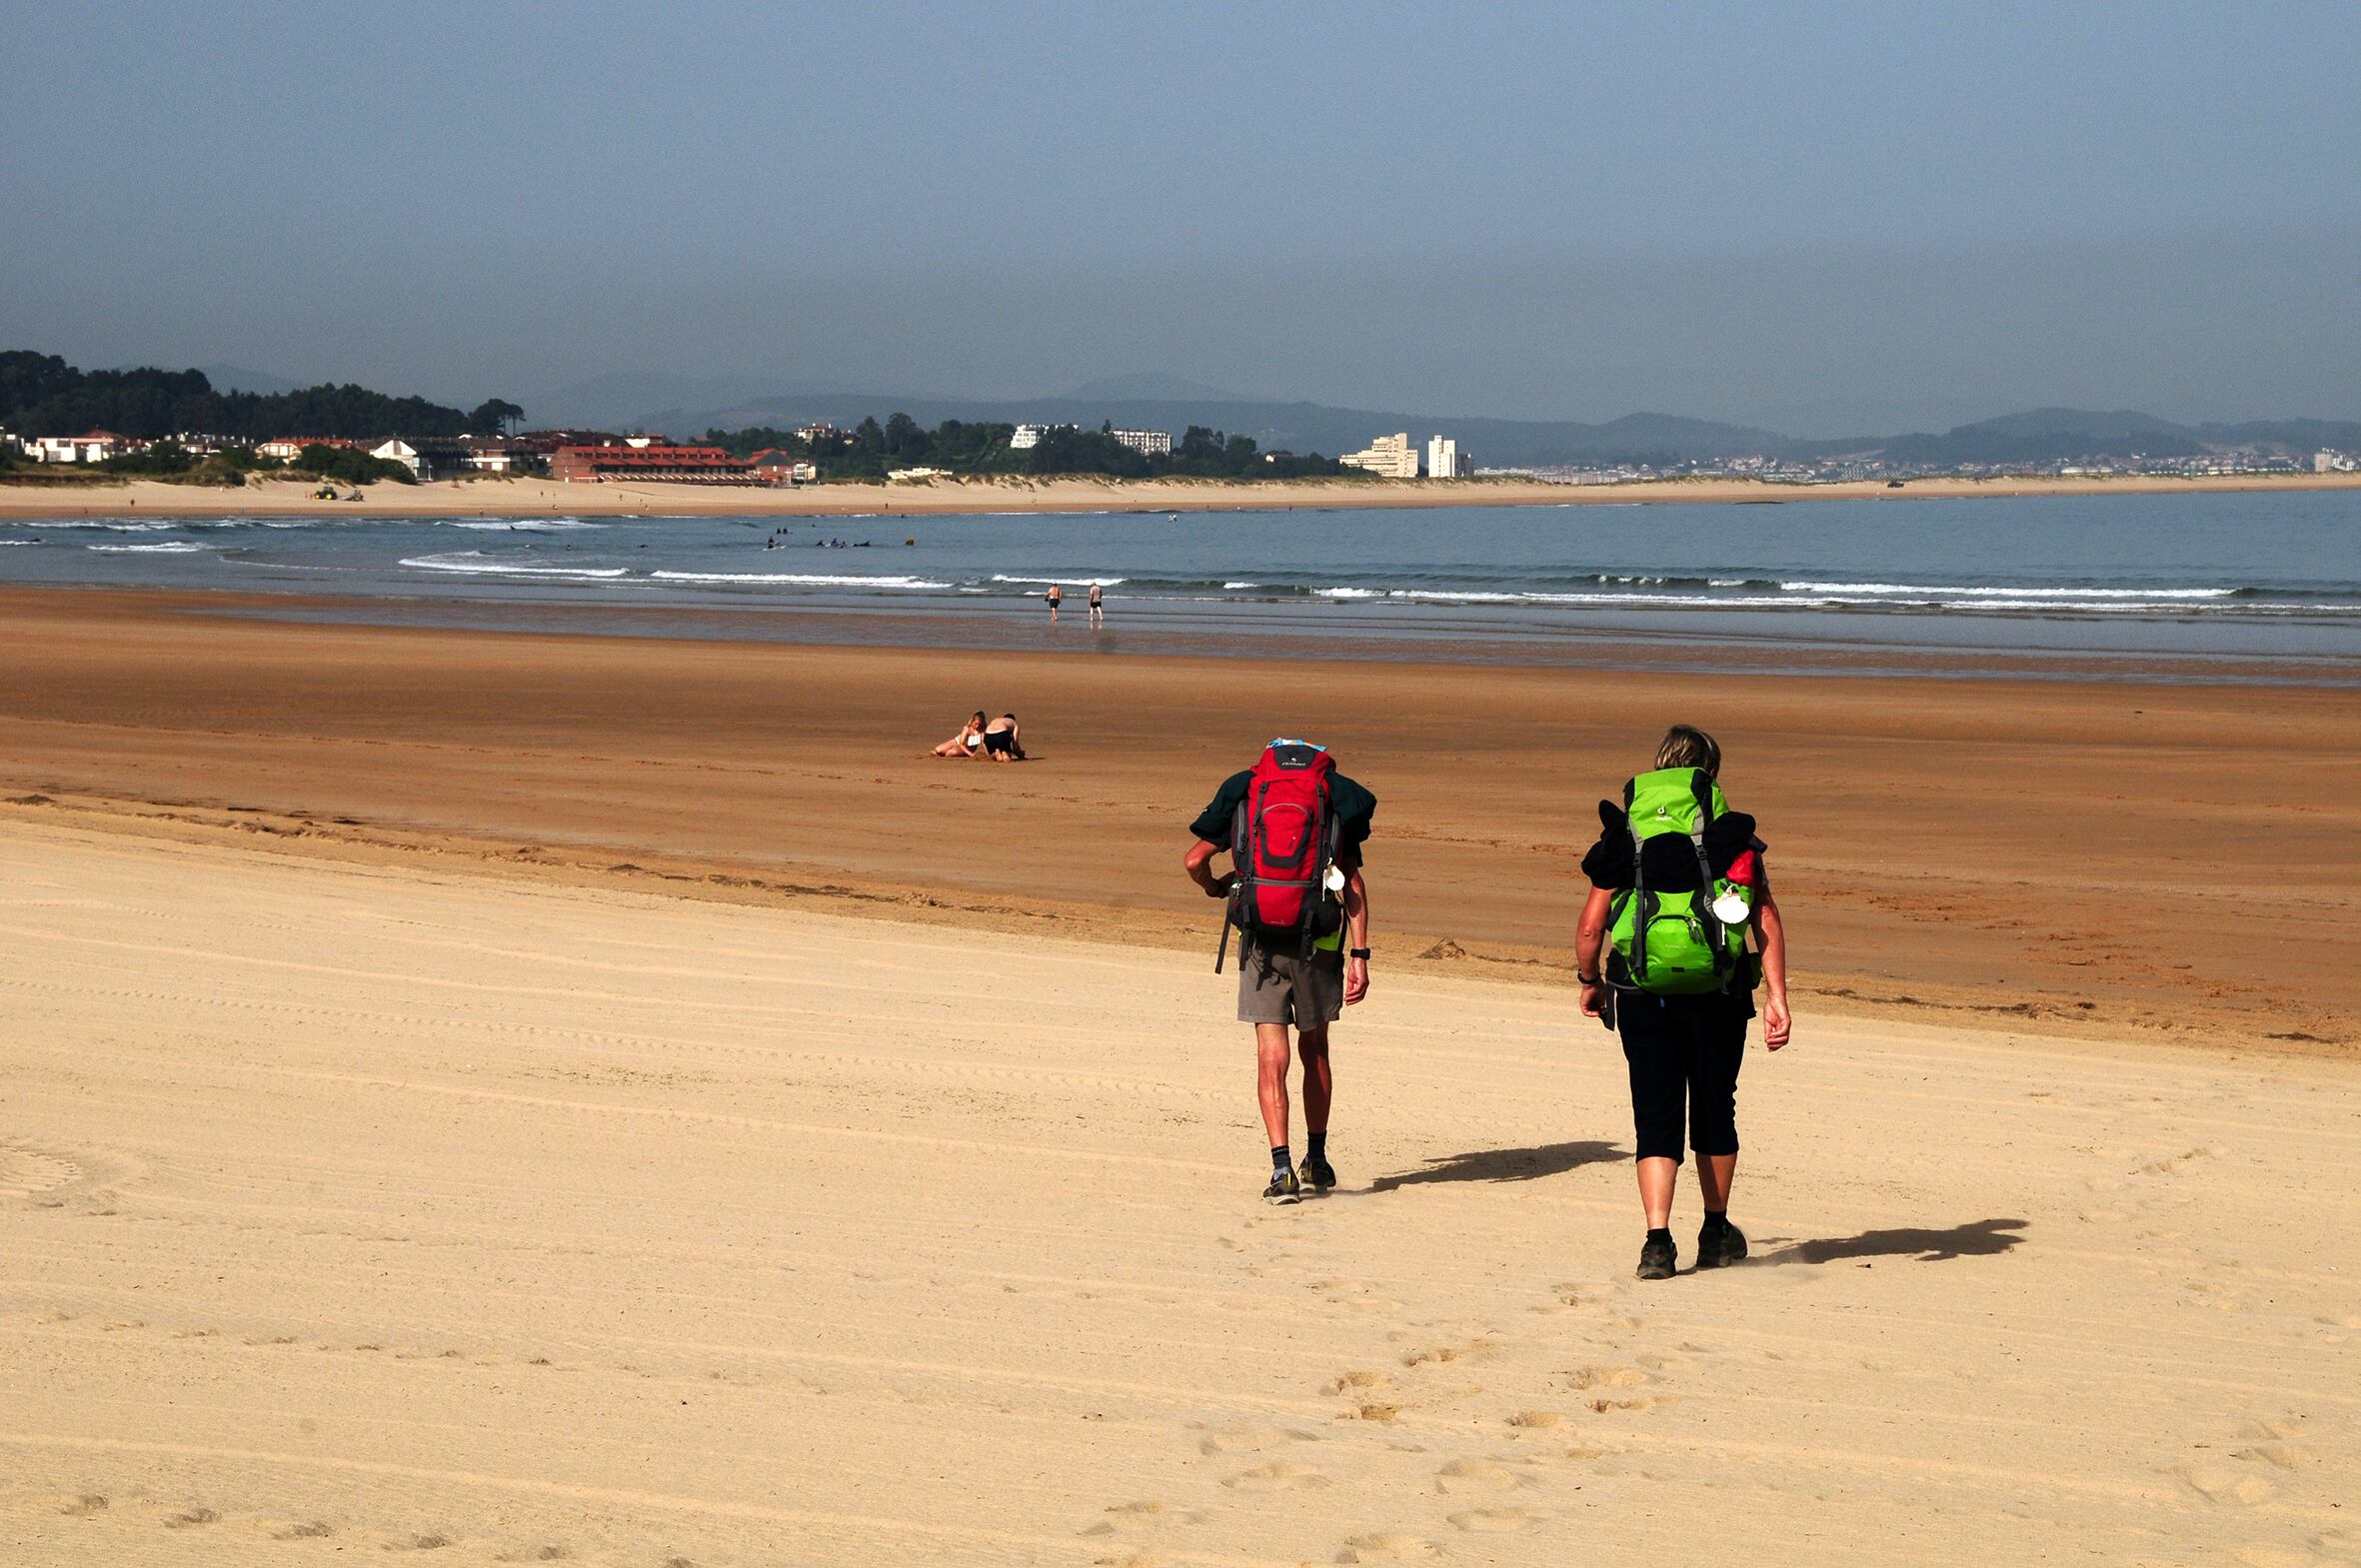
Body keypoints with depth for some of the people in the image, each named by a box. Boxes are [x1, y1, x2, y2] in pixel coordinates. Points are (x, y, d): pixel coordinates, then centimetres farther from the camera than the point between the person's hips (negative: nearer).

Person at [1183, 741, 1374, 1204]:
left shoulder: (1246, 802, 11)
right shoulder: (1335, 805, 10)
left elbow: (1194, 860, 7)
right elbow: (1354, 883, 0)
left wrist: (1215, 887, 29)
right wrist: (1359, 955, -3)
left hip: (1261, 939, -1)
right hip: (1319, 939, 1)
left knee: (1271, 1056, -1)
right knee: (1315, 1049, 17)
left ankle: (1282, 1167, -13)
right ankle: (1317, 1161, 26)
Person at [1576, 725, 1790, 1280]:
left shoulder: (1623, 837, 5)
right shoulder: (1733, 836, 3)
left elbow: (1591, 927, 2)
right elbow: (1766, 920, -5)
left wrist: (1589, 982, 20)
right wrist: (1776, 999, -7)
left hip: (1643, 997, 0)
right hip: (1718, 995, 0)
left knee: (1656, 1115, 4)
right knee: (1714, 1110, 17)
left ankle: (1658, 1239, -11)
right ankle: (1716, 1231, 31)